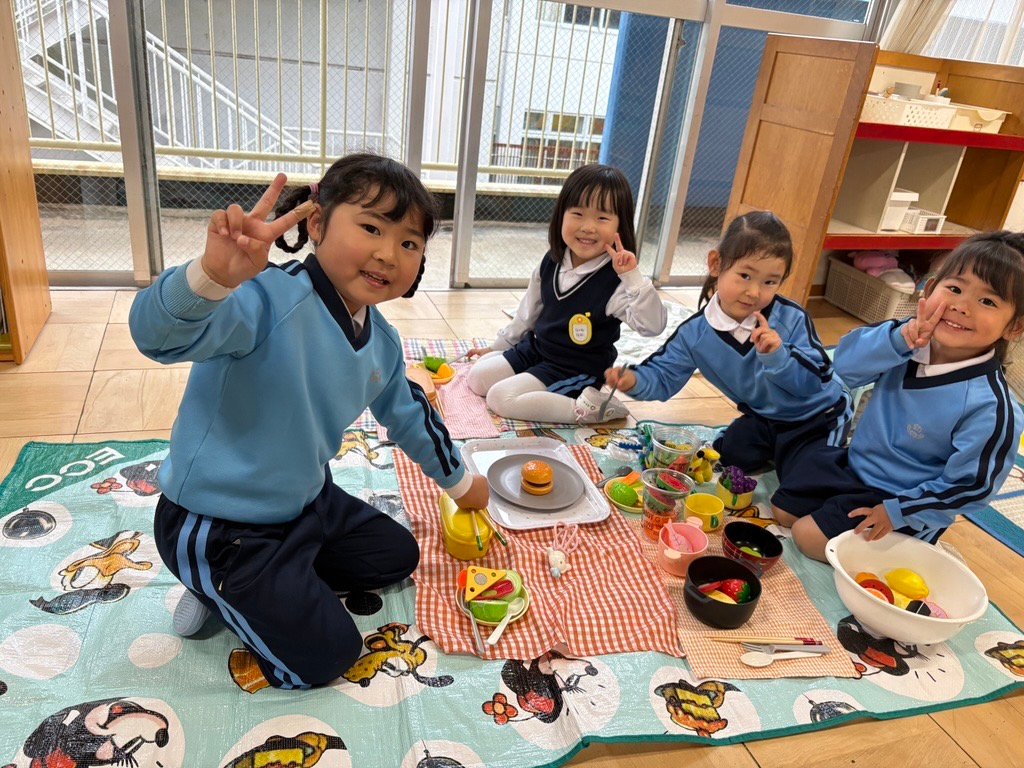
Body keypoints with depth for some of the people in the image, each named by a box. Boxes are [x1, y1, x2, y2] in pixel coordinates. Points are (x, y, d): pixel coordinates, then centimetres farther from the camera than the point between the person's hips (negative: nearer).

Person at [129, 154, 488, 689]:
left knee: (397, 556, 19)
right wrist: (213, 276, -69)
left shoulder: (382, 343, -4)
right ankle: (220, 592, 14)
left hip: (306, 502, 8)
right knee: (322, 658, -7)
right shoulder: (268, 300, -30)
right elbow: (158, 333, -47)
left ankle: (265, 590, 16)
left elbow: (409, 415, 14)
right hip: (215, 528, -8)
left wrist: (459, 480, 27)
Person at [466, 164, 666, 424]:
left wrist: (633, 277, -42)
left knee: (500, 398, -20)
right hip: (534, 349, 7)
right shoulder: (552, 262, -3)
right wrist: (499, 345, 21)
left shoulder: (616, 280, -22)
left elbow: (653, 325, -31)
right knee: (478, 378, 3)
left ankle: (587, 407, -13)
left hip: (576, 372, -7)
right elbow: (529, 310, 12)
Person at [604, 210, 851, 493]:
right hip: (762, 416, 4)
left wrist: (777, 355, -47)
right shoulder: (695, 332, -18)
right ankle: (773, 450, 20)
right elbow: (663, 376, -13)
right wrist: (634, 380, -36)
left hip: (816, 416, -4)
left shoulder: (792, 318, -28)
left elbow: (816, 381, -29)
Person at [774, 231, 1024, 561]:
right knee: (783, 513, 11)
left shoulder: (990, 407, -28)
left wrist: (897, 511, -15)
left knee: (810, 536, -11)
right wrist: (898, 337, -35)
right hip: (854, 465, 6)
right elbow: (846, 364, -18)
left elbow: (970, 488, -20)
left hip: (901, 502, -5)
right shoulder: (913, 343, -15)